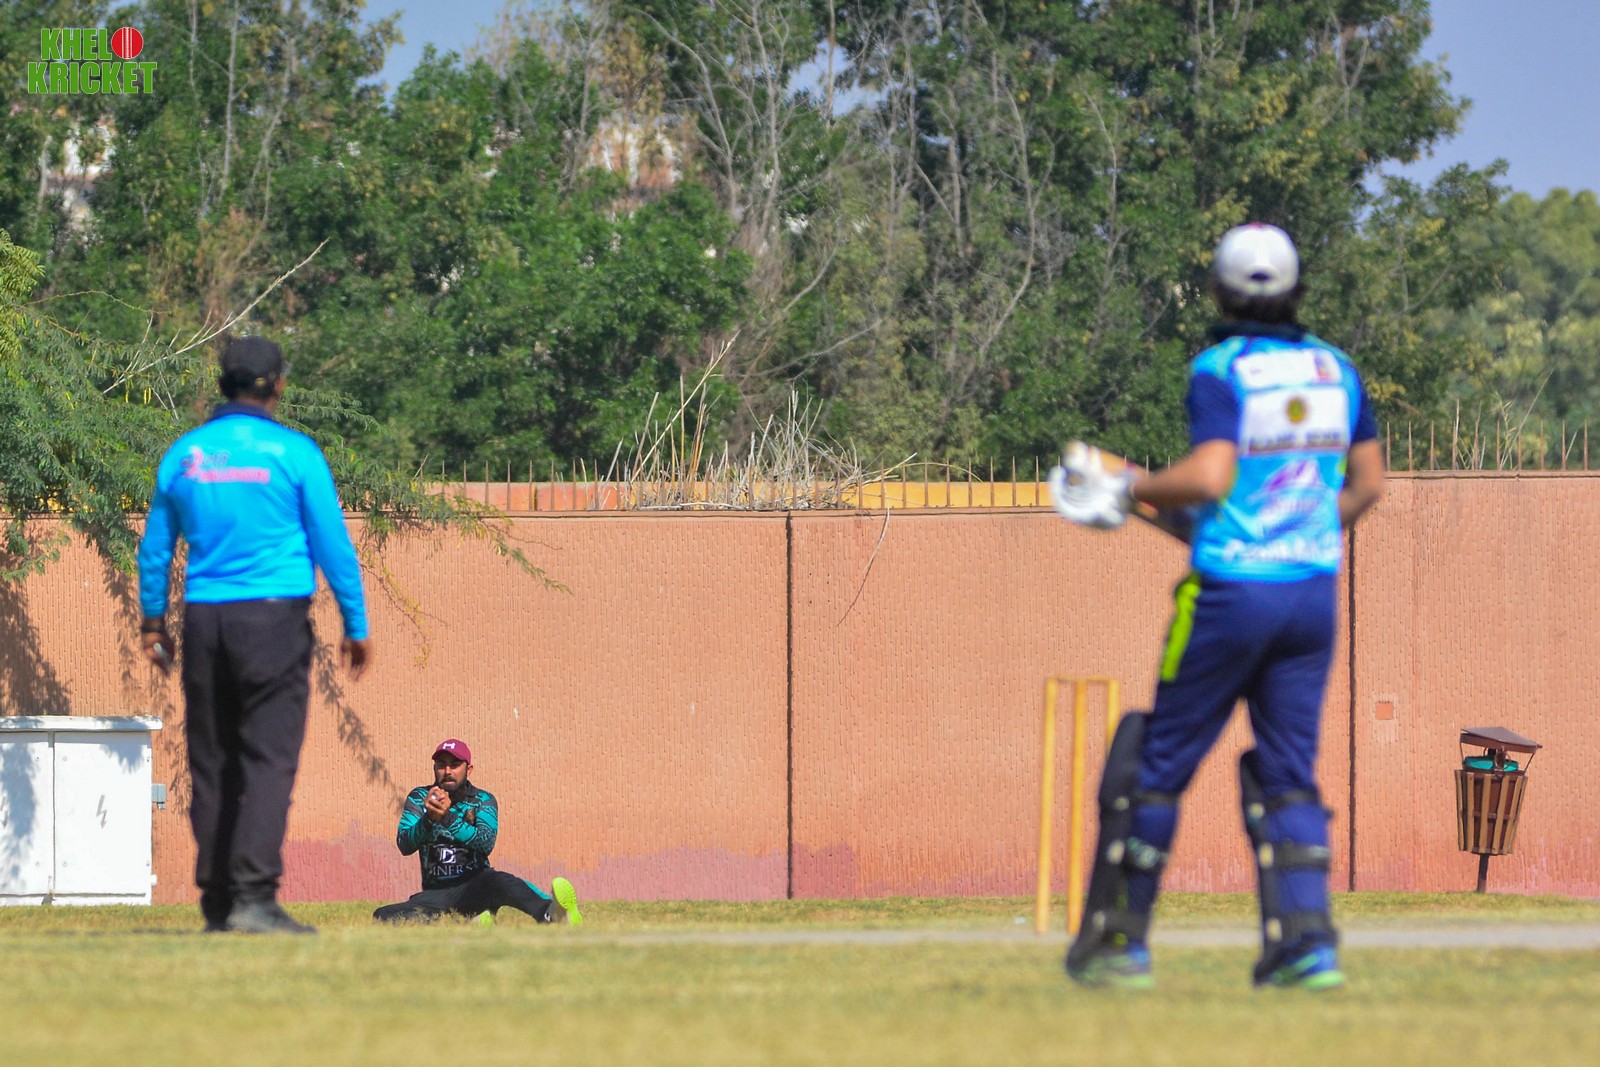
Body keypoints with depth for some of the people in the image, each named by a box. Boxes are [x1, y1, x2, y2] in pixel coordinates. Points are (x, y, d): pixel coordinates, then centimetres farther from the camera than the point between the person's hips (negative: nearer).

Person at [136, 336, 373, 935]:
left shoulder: (184, 454, 8)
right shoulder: (293, 452, -4)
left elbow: (155, 547, 16)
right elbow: (332, 543, -3)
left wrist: (152, 621, 27)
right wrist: (356, 626, 5)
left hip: (204, 618, 4)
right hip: (274, 616, -4)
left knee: (211, 766, 9)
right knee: (269, 760, -8)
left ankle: (216, 903, 10)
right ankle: (253, 897, -19)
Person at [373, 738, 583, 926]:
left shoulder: (483, 800, 5)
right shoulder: (418, 798, 9)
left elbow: (486, 843, -15)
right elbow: (405, 845, -6)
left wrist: (448, 818, -29)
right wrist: (429, 819, -26)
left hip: (476, 887, -2)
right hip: (436, 894, 2)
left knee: (497, 881, -38)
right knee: (383, 916, -27)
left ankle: (548, 913, -67)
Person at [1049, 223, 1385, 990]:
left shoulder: (1221, 371, -11)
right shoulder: (1334, 370, 7)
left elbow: (1208, 477, -22)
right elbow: (1368, 482, 12)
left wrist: (1131, 489, -7)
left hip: (1231, 590, -5)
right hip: (1314, 593, 5)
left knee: (1161, 762, 6)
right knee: (1288, 773, 9)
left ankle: (1120, 939, 9)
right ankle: (1306, 940, -5)